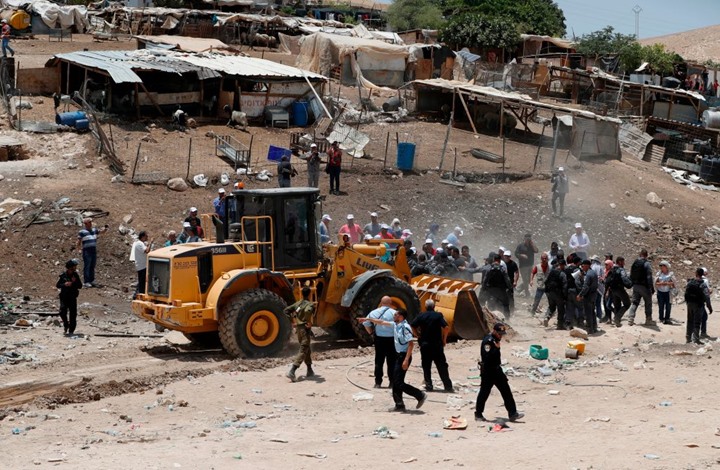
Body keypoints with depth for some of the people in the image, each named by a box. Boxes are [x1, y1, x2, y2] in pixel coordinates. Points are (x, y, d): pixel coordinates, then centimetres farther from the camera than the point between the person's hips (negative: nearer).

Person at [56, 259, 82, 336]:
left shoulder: (76, 275, 3)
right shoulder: (63, 275, -2)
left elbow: (80, 286, 2)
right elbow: (57, 285, -1)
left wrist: (75, 282, -15)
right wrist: (64, 284, -19)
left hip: (73, 297, 1)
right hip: (64, 297, -1)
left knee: (73, 313, -1)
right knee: (63, 312, -15)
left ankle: (71, 330, 7)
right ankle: (66, 325, 10)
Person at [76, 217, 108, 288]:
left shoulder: (94, 230, 13)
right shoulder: (82, 232, -5)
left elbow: (102, 231, 20)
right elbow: (79, 242, -6)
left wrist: (105, 228, -1)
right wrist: (79, 249, -16)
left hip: (94, 251, 6)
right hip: (87, 251, -6)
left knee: (92, 267, 10)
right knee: (87, 267, -7)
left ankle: (91, 281, 17)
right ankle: (86, 282, -6)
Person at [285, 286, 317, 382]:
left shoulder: (298, 303, 10)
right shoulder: (310, 304, -12)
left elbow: (287, 310, 11)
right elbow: (308, 311, -35)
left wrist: (292, 321, 14)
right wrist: (309, 322, -22)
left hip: (298, 328, 8)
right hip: (305, 329, -8)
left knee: (307, 349, 22)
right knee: (303, 351, -7)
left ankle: (310, 371, 30)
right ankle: (291, 372, -20)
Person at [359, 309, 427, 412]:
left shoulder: (405, 327, -18)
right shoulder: (396, 325, 8)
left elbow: (411, 344, -22)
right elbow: (381, 322, 20)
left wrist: (406, 360, -26)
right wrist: (367, 319, 23)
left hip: (404, 356, -9)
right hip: (398, 355, 9)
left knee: (399, 383, -9)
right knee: (396, 382, 10)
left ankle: (420, 395, -1)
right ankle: (399, 405, 15)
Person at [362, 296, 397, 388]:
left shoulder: (374, 312, 3)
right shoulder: (394, 313, -6)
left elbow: (365, 323, 6)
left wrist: (371, 333, 13)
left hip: (379, 339, 2)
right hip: (391, 339, -2)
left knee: (379, 362, 9)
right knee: (391, 362, 5)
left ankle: (378, 382, 8)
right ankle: (392, 382, 6)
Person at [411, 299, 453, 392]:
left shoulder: (421, 316, 1)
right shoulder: (438, 316, -5)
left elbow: (412, 326, -5)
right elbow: (446, 328, -14)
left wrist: (418, 336, 6)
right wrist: (444, 339, -1)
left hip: (424, 344, 1)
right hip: (437, 345, -1)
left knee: (426, 367, 9)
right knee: (442, 367, 3)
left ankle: (428, 385, 5)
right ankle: (448, 386, 1)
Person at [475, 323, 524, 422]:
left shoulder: (495, 340, 11)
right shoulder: (488, 341, -18)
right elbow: (488, 357, -28)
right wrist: (497, 348, -28)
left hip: (496, 370, 9)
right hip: (488, 371, -9)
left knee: (506, 391, 4)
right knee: (484, 392, 2)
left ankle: (513, 414, 4)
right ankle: (478, 415, 15)